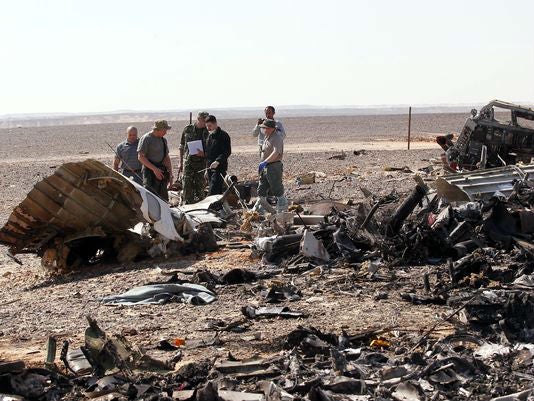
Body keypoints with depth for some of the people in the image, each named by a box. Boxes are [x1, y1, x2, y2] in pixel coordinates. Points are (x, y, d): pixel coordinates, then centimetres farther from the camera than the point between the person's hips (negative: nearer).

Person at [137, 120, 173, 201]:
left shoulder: (163, 140, 18)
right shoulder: (146, 139, -6)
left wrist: (170, 174, 17)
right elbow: (141, 157, -13)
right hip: (150, 171, -7)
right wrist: (154, 169, -18)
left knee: (163, 198, 5)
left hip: (161, 171, 7)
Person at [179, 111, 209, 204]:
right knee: (187, 186, -6)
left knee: (200, 187, 3)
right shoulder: (188, 129, 4)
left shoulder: (207, 133, 3)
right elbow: (182, 146, 11)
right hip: (188, 162, 0)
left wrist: (203, 154, -15)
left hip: (201, 163, 1)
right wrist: (180, 162, 8)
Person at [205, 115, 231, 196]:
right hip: (210, 168, 8)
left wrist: (218, 161, -28)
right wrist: (207, 169, 22)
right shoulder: (210, 136, 17)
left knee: (212, 192, -16)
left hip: (219, 168, -8)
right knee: (218, 191, 10)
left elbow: (227, 152, -15)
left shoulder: (223, 135, -7)